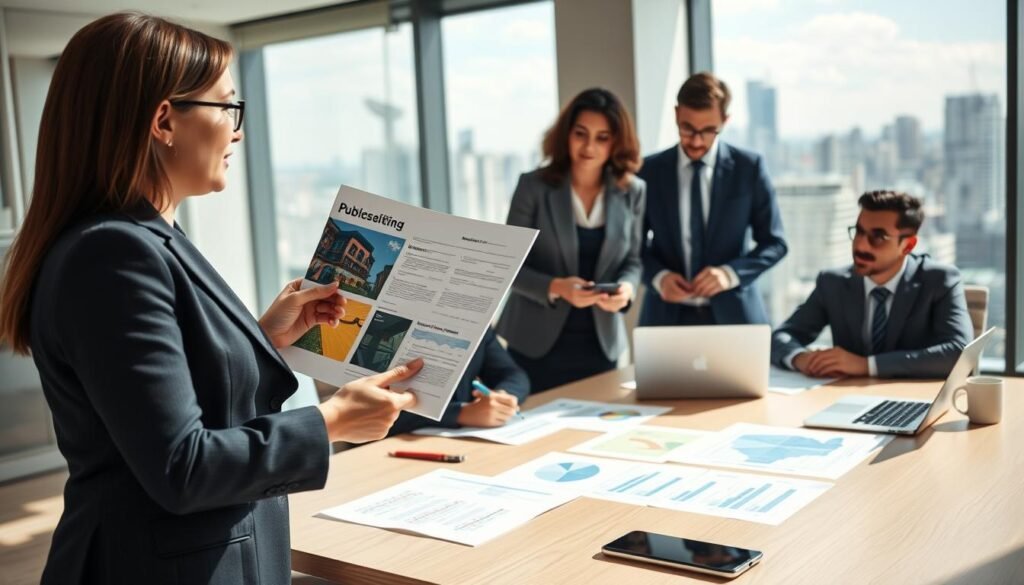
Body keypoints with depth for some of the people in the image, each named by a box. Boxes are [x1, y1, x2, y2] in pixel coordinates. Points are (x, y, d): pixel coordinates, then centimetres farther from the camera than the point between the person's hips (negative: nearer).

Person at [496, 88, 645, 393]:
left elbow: (632, 260, 9)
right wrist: (555, 288, -24)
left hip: (600, 342, 3)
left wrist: (626, 287, -14)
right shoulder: (534, 186, -7)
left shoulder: (632, 191, 2)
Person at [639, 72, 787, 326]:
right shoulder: (650, 170, 2)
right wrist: (657, 276, -12)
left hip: (732, 314, 0)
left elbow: (774, 243, 2)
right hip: (668, 315, 1)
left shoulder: (749, 167, 0)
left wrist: (731, 273, -15)